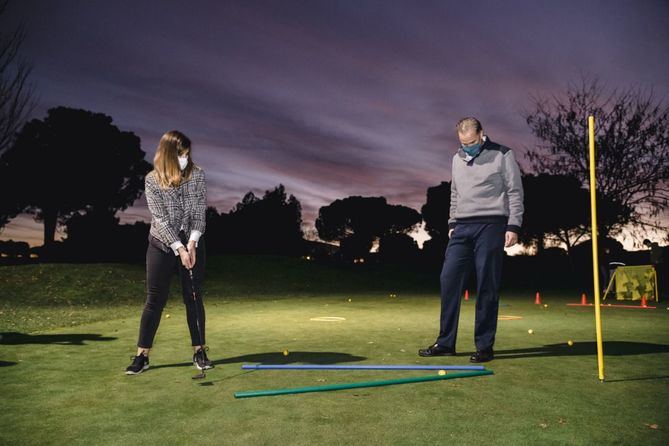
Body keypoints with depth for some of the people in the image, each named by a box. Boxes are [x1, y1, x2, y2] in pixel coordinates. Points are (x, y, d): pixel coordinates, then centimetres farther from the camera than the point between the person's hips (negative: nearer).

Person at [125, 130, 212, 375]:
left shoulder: (197, 175, -3)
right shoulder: (152, 180, -8)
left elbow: (200, 211, -5)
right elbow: (160, 218, -12)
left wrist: (192, 243, -17)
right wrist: (179, 248, -19)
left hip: (192, 243, 1)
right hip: (162, 245, -1)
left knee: (194, 297, 4)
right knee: (155, 299, 1)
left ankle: (199, 351, 14)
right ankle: (142, 355, 11)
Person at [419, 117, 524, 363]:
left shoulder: (503, 155, 0)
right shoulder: (457, 158, 16)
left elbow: (515, 192, -2)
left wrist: (513, 227, -9)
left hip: (491, 225, -5)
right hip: (462, 227, 5)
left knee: (487, 286, -3)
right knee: (449, 280, -1)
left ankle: (484, 346, 7)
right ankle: (445, 342, 7)